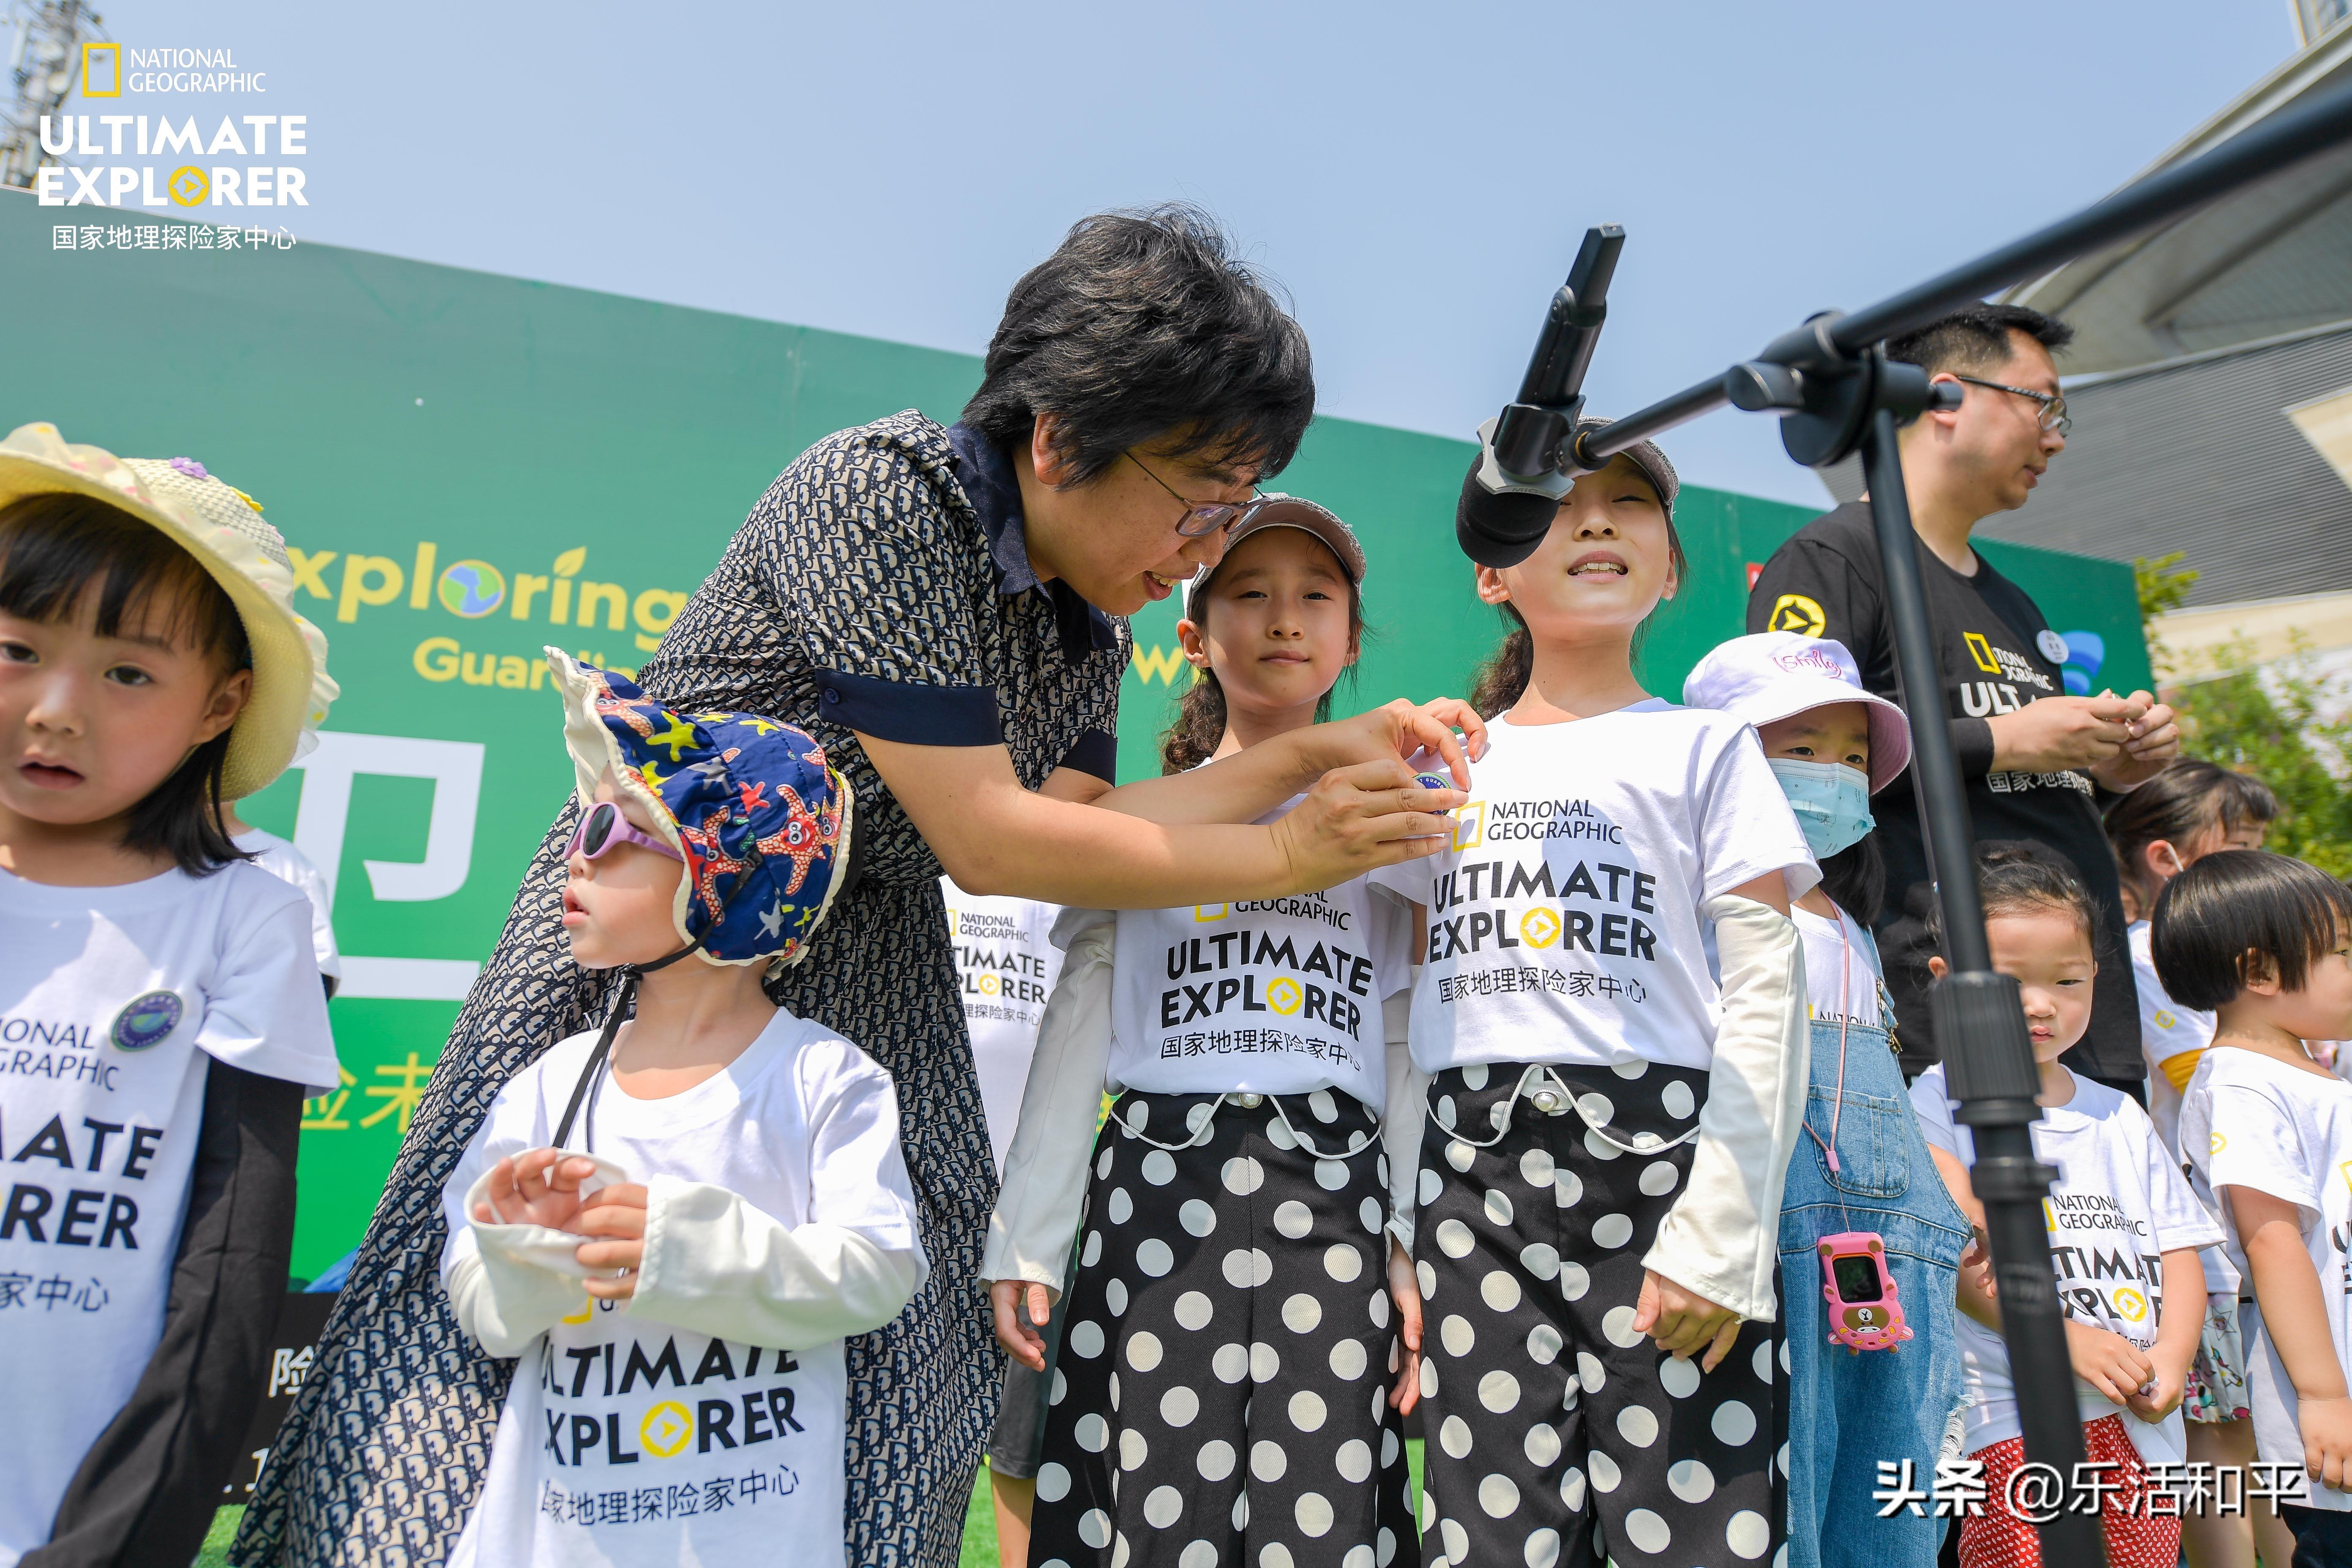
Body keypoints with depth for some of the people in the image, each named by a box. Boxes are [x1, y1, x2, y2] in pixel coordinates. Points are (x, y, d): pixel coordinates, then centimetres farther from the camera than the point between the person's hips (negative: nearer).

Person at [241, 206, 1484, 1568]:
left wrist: (1308, 754, -12)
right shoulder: (884, 497, -25)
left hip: (860, 982, 6)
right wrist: (1284, 861, -21)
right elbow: (988, 841, -28)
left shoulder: (1093, 614, -1)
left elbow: (1067, 826, -9)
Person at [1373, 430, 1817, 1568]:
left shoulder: (1705, 747, 6)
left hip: (1662, 1149, -2)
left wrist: (1719, 1234, -10)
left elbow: (1766, 1000, -1)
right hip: (1474, 1175, 3)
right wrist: (1400, 1229, 8)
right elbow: (1411, 1009, 13)